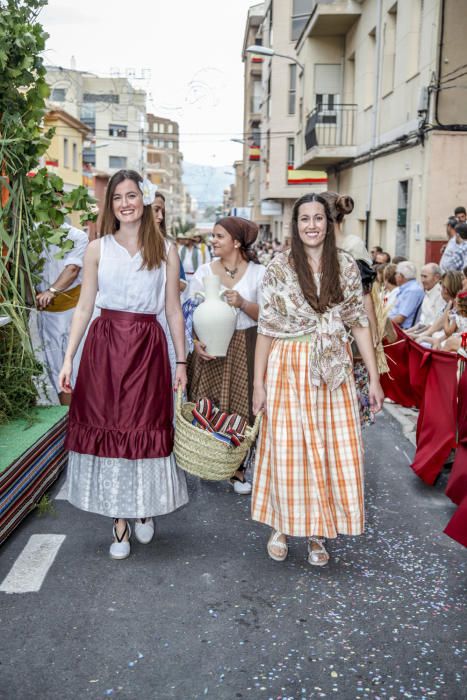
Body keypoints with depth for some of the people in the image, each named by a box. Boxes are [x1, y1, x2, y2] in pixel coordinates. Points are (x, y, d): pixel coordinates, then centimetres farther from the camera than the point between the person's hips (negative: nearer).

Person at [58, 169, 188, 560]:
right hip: (104, 345, 1)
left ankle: (145, 508, 29)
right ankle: (119, 521, 17)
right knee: (105, 425, 3)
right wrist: (68, 358, 0)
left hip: (148, 347, -1)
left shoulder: (165, 251, 4)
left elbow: (174, 310, 6)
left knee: (146, 427, 4)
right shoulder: (98, 249, 5)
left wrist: (181, 361, 5)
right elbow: (84, 307, 5)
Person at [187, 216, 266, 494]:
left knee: (240, 408, 1)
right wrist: (197, 341, -12)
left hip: (243, 348, -1)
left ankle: (237, 468, 14)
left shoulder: (259, 273, 1)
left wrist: (242, 303, -19)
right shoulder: (204, 271, 5)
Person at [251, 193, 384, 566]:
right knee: (287, 449, 5)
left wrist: (374, 378, 2)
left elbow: (359, 323, 5)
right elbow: (266, 328, -1)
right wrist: (259, 382, -3)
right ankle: (281, 527, 26)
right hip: (289, 368, -2)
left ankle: (317, 533, 22)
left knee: (337, 450, 4)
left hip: (334, 370, 2)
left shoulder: (346, 266, 3)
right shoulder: (279, 267, -2)